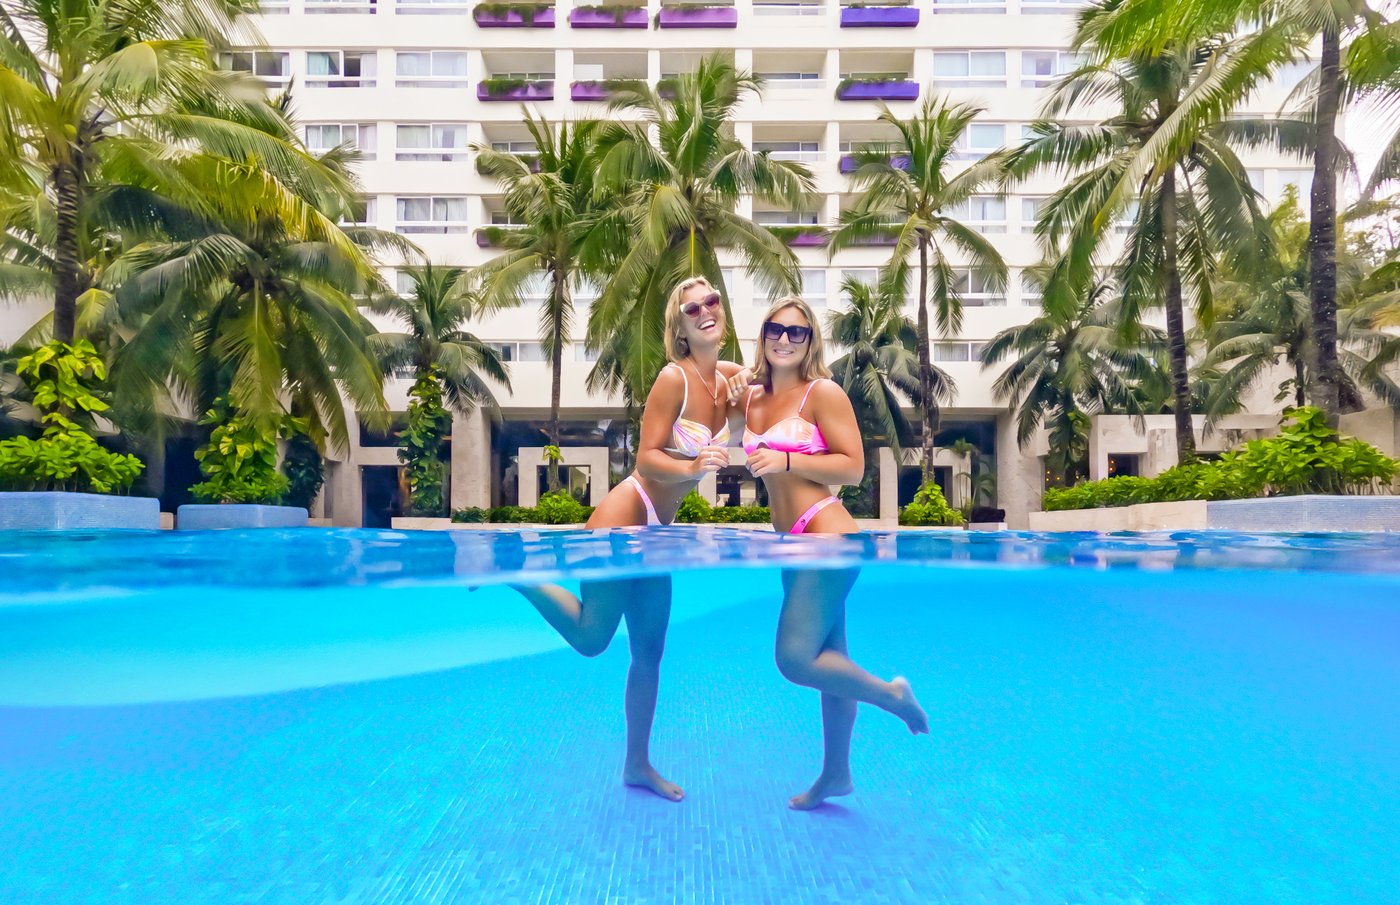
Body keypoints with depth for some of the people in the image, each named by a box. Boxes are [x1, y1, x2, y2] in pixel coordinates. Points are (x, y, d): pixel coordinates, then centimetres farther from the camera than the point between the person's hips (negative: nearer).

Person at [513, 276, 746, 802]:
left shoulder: (729, 378, 5)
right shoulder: (674, 378, -15)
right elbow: (647, 458, -18)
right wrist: (693, 468, -35)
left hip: (657, 530, 8)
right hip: (627, 515, -8)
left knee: (649, 652, 14)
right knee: (590, 638, -3)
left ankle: (637, 764, 27)